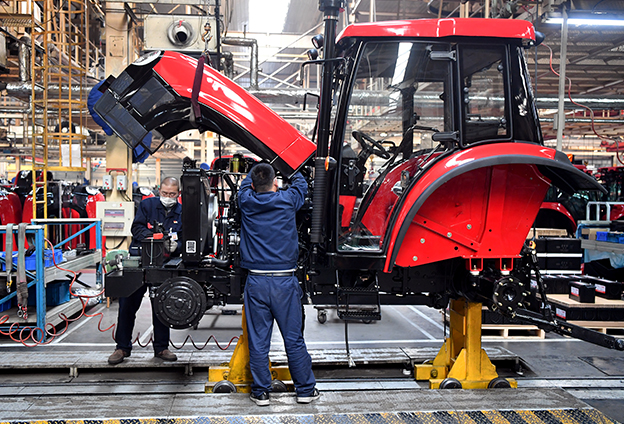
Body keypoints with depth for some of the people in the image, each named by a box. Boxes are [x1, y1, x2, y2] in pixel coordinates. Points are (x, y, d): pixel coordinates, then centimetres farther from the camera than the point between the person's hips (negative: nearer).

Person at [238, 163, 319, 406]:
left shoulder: (246, 202, 0)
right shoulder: (287, 201, -3)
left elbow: (246, 184, 24)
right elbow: (301, 185, 19)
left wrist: (258, 172, 43)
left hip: (256, 282, 1)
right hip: (285, 281, -1)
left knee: (258, 341, 8)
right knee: (294, 339, 8)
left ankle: (260, 392, 16)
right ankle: (305, 390, 19)